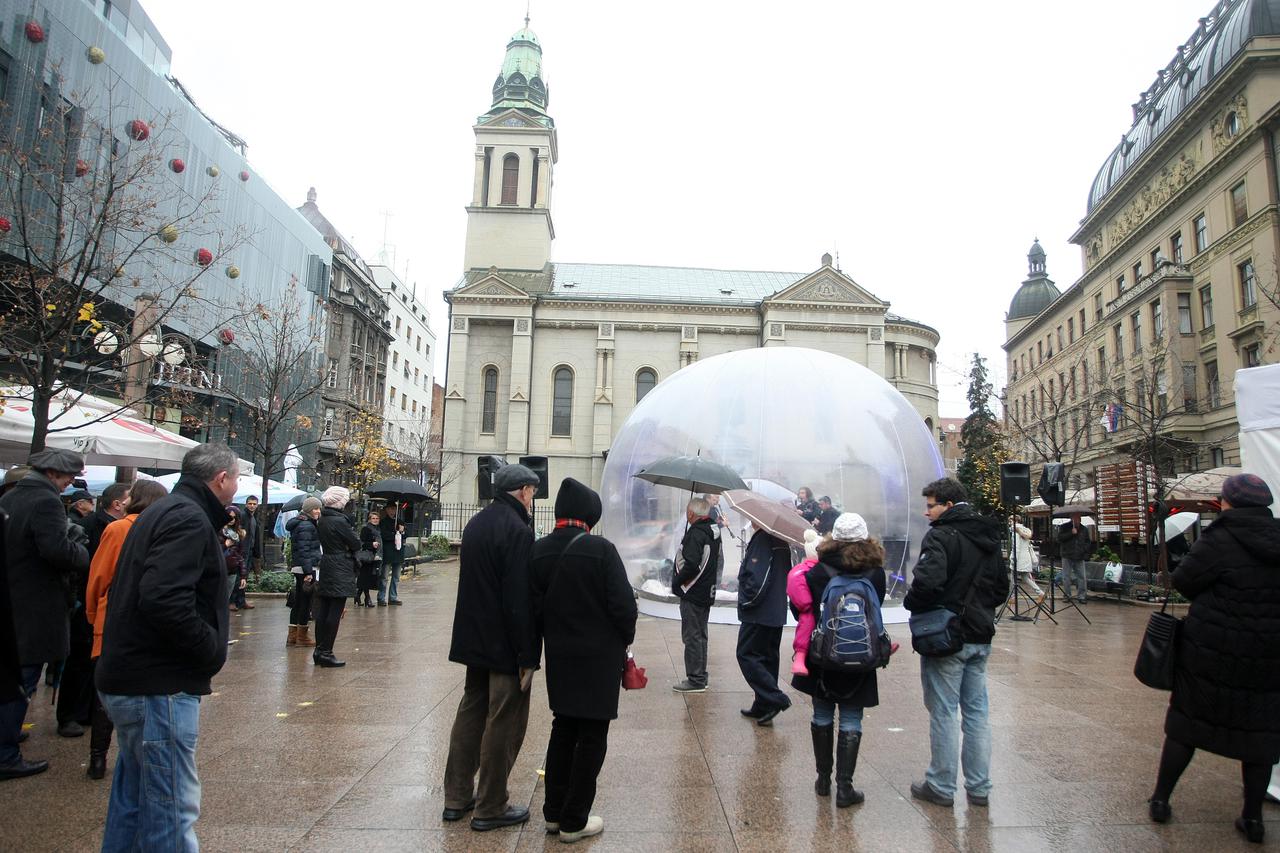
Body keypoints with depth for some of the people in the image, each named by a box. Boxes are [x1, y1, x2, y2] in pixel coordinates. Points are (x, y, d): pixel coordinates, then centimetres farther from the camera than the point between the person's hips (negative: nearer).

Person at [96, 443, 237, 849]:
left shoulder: (165, 511, 15)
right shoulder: (189, 519, -18)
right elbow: (165, 599, -30)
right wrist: (211, 650, -17)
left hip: (129, 678, 10)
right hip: (160, 685, -10)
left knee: (133, 795, 22)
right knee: (173, 806, -2)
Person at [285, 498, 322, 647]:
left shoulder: (309, 524, 16)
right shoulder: (306, 526, -14)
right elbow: (304, 551, -20)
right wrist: (308, 572, -21)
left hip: (298, 568, 10)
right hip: (305, 568, -10)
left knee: (298, 601, 13)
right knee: (306, 601, -2)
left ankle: (293, 636, 19)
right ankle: (302, 636, 6)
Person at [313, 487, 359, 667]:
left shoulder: (321, 520, 9)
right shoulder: (340, 521, -17)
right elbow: (356, 544, -11)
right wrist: (352, 531, 5)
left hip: (325, 571, 8)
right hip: (340, 572, -8)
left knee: (322, 611, 12)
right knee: (335, 613, -2)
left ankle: (319, 651, 18)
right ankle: (326, 653, 0)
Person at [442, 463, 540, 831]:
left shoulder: (475, 524, 8)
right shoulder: (517, 531, -20)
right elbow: (521, 599, -23)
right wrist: (527, 656, -18)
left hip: (473, 638, 9)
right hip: (506, 645, -9)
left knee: (471, 713, 18)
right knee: (504, 723, 4)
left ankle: (457, 797, 28)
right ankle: (490, 808, 15)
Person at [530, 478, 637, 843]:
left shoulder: (539, 551, -3)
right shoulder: (600, 549, -18)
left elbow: (534, 607, 1)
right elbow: (623, 605, -17)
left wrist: (553, 637, 15)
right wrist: (624, 641, 1)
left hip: (559, 657, 5)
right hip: (599, 657, -5)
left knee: (563, 731, 19)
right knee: (592, 737, 8)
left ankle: (554, 811, 29)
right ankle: (574, 821, 16)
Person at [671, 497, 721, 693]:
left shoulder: (696, 533, -20)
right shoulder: (713, 530, 9)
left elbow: (691, 564, -28)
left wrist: (676, 581, -13)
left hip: (692, 595, -9)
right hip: (707, 593, 9)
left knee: (692, 637, -1)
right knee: (700, 636, 18)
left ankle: (695, 680, 5)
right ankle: (700, 677, 26)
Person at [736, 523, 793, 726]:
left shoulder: (762, 538, -19)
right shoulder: (781, 540, 9)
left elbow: (756, 578, -24)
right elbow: (787, 573, 16)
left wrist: (746, 601, -11)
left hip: (759, 613, -9)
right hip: (777, 613, 9)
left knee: (747, 655, 0)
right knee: (768, 657, 14)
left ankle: (775, 699, -7)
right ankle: (763, 707, 21)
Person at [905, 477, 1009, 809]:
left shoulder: (941, 536, -16)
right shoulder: (989, 538, 11)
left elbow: (928, 581, -29)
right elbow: (1002, 587, 18)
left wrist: (911, 603, -12)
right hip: (980, 637, 8)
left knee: (943, 711, 3)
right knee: (977, 711, 14)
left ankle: (941, 786, 13)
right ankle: (979, 787, 22)